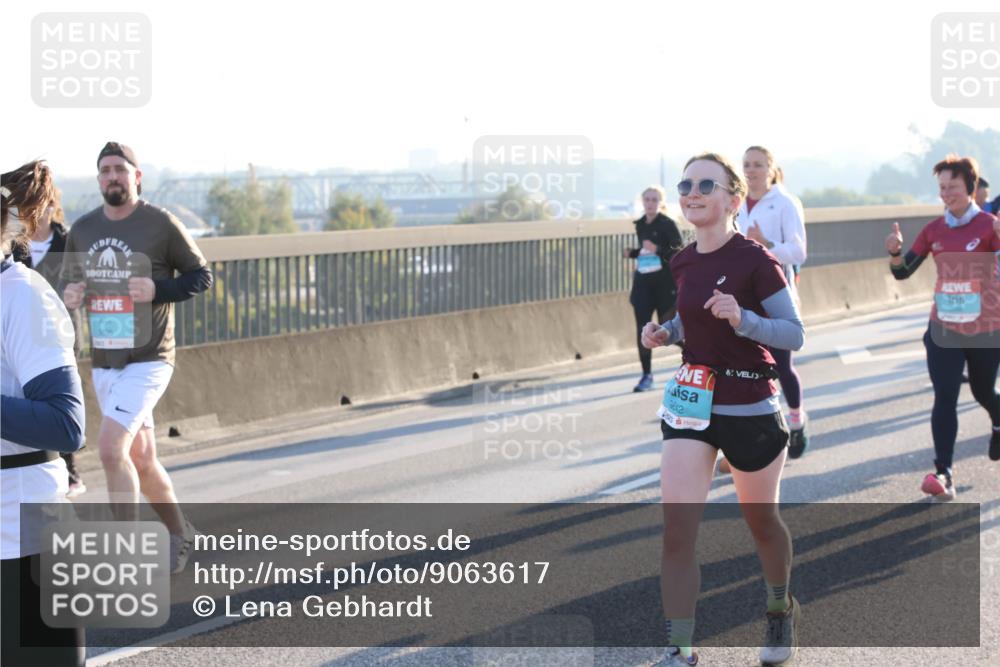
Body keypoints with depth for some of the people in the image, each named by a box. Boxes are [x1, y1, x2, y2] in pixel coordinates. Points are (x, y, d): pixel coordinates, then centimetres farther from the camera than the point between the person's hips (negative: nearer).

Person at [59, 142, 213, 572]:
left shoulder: (161, 224, -7)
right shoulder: (82, 230, 8)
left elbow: (201, 275, -2)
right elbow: (68, 281, 18)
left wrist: (158, 289, -18)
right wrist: (68, 296, -6)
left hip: (148, 361, -6)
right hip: (103, 363, 6)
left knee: (111, 448, -20)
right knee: (140, 460, 14)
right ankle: (180, 534, 34)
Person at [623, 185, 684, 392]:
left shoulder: (668, 224, -9)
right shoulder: (640, 225, 10)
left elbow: (680, 251, -15)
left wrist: (657, 250, -28)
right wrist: (632, 253, 5)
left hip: (665, 283, -5)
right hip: (643, 283, 5)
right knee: (642, 330, -1)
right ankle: (646, 375, 6)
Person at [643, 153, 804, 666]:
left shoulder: (755, 261, -16)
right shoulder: (683, 263, 3)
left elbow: (794, 335, -16)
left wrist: (742, 319, -32)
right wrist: (665, 332, 1)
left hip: (750, 408, -4)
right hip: (691, 402, 4)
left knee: (761, 521, 16)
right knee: (676, 532, -9)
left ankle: (781, 612, 44)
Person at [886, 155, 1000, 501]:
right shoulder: (934, 229, 1)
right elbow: (903, 272, 2)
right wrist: (895, 252, -20)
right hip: (944, 328, 2)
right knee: (944, 398, -10)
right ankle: (944, 474, -15)